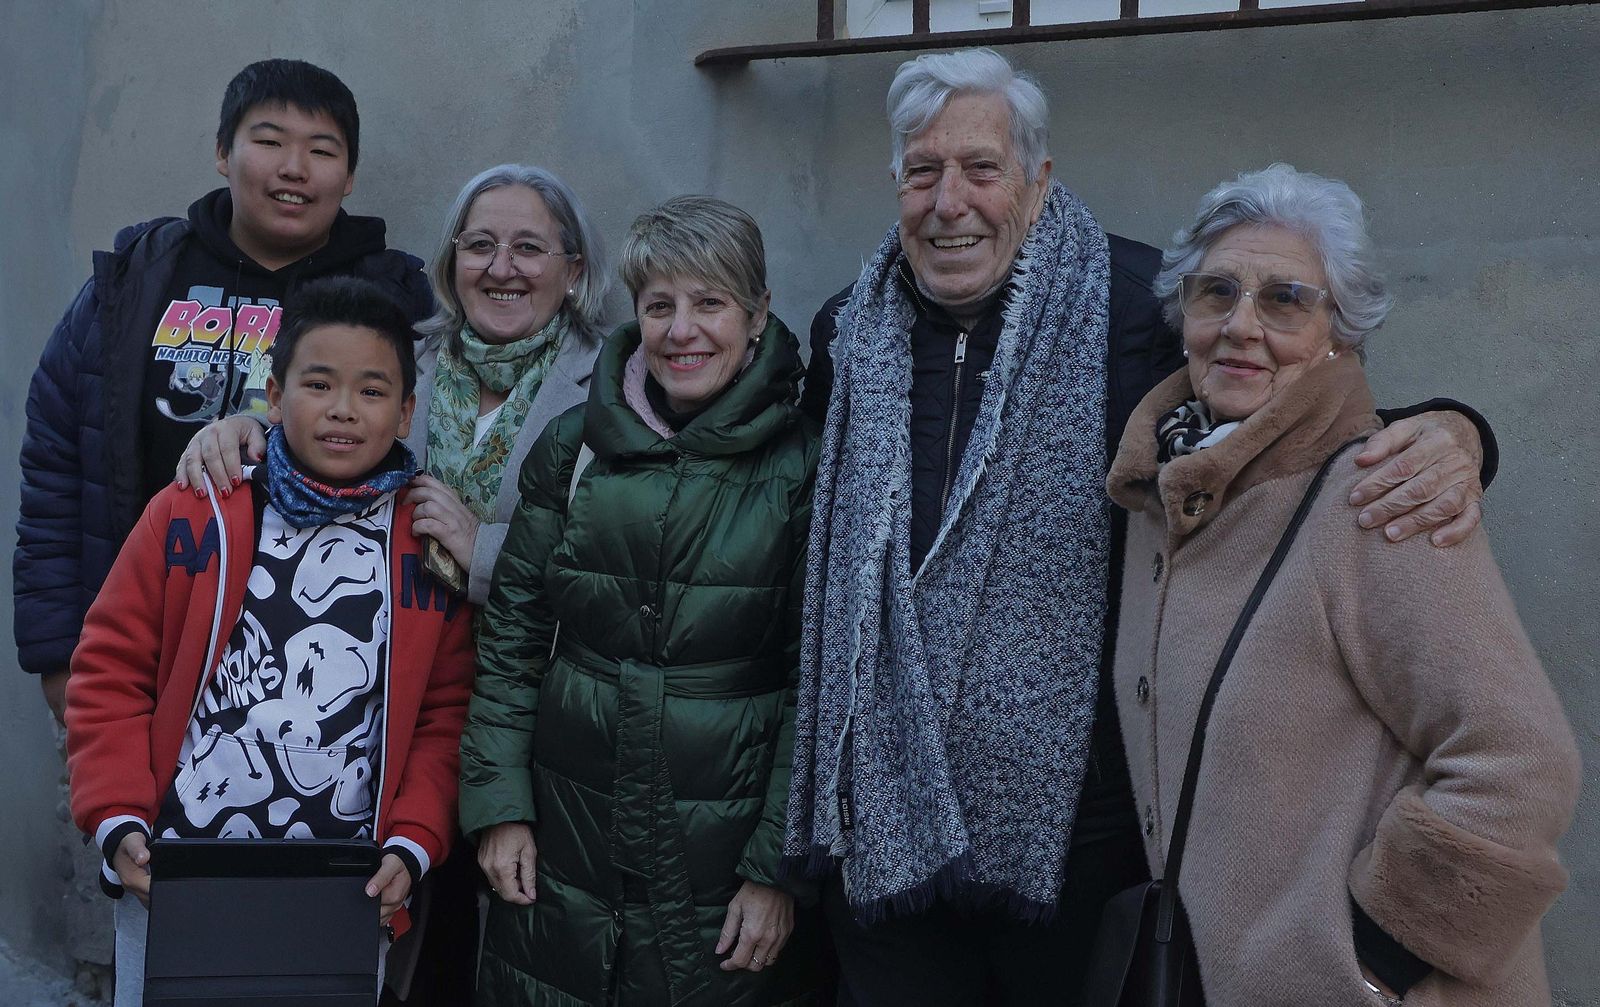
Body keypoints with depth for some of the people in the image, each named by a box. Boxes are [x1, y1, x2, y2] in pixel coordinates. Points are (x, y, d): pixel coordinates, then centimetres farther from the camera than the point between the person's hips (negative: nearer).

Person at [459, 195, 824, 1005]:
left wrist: (777, 867, -8)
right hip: (563, 841, 3)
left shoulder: (799, 468, -7)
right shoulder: (574, 446, 2)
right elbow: (510, 636, 7)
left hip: (723, 857, -2)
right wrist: (498, 805, 0)